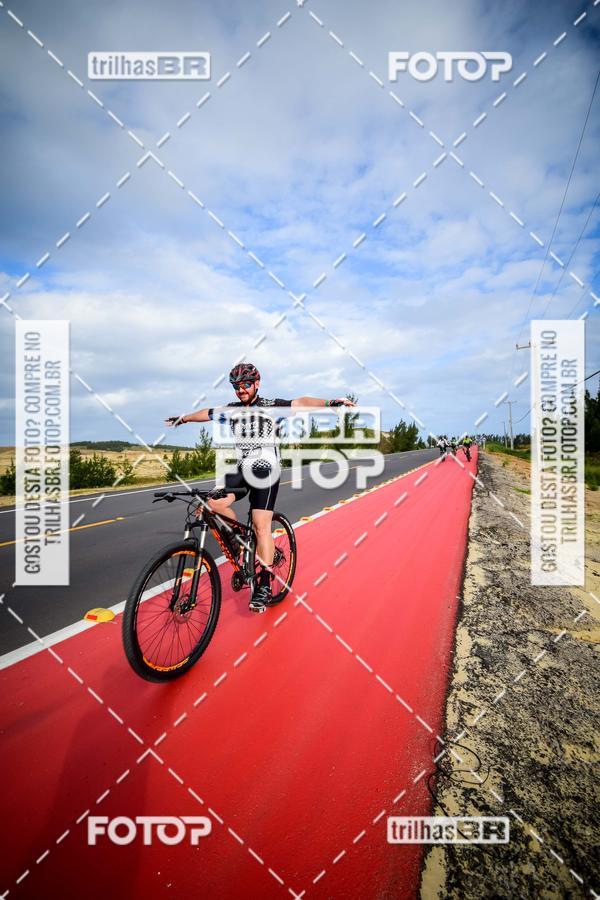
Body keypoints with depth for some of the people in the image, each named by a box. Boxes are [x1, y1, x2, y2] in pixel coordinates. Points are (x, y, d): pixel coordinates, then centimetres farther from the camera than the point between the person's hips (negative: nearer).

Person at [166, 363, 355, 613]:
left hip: (265, 470, -4)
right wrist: (182, 418, 42)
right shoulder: (231, 410, 10)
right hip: (240, 470, 5)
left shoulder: (271, 406, -4)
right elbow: (206, 413, 26)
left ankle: (264, 585, 2)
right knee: (214, 502, -20)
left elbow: (301, 402, -18)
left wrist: (331, 402, -32)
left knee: (261, 526, -10)